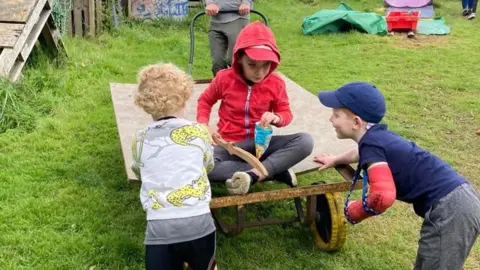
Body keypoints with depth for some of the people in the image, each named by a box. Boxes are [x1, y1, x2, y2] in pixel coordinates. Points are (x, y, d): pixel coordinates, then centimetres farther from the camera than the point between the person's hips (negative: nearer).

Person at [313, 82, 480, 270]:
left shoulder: (371, 144, -16)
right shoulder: (377, 136, 12)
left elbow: (383, 196, -29)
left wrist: (353, 212, -10)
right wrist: (335, 160, 53)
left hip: (448, 209, -10)